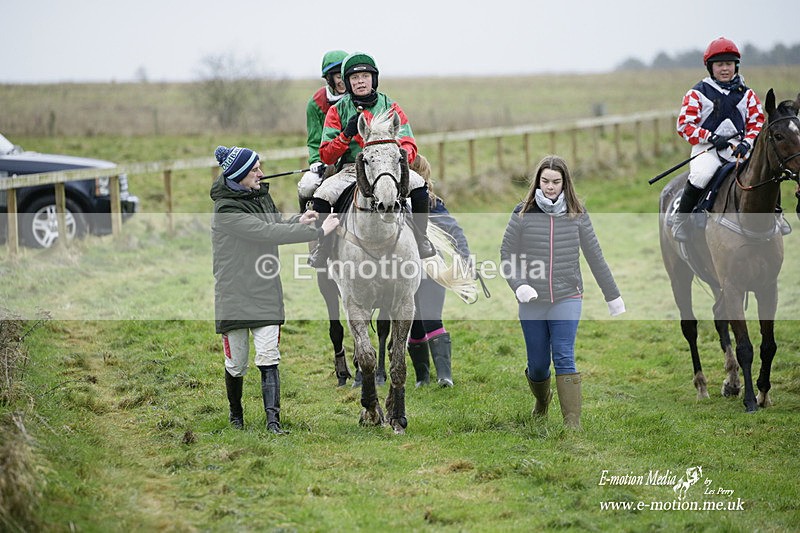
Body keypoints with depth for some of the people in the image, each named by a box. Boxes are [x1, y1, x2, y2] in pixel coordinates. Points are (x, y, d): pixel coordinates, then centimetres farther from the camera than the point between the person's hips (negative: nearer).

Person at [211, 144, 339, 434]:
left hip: (266, 294, 5)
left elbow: (274, 225, 23)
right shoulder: (226, 210, -19)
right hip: (234, 297, -5)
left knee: (268, 358, -7)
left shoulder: (262, 194, 5)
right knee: (236, 364, 8)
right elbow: (268, 233, -25)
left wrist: (297, 222, 0)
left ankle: (273, 420, -11)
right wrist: (318, 231, -23)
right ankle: (235, 413, 33)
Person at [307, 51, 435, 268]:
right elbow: (326, 156, 2)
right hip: (350, 169, 0)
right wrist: (346, 135, -15)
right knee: (321, 196, -26)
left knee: (418, 185, -29)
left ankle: (420, 237, -8)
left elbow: (409, 147, 3)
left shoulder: (390, 107, 8)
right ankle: (324, 244, -1)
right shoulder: (337, 110, 6)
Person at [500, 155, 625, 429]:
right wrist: (518, 285, -12)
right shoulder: (523, 214, -1)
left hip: (567, 298, -1)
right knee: (538, 363, 9)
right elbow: (506, 254, 4)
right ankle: (542, 400, 42)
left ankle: (573, 423, -14)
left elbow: (595, 257, 8)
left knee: (564, 358, -13)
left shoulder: (577, 216, 2)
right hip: (532, 302, 1)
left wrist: (613, 295, 11)